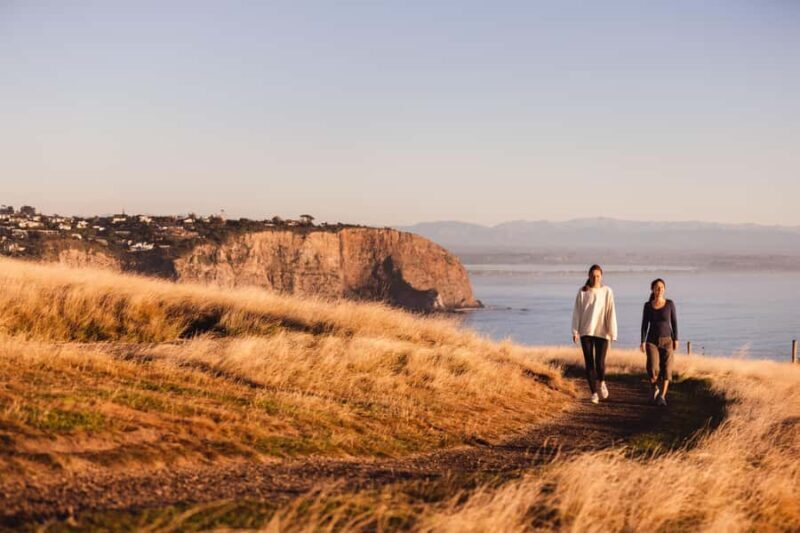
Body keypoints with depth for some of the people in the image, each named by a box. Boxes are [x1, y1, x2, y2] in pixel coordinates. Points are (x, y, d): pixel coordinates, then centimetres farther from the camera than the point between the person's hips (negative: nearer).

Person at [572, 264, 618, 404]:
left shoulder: (607, 292, 0)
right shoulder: (582, 292, 3)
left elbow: (611, 313, -3)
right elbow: (577, 312, 3)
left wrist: (612, 333, -8)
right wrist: (575, 331, -4)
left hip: (602, 332, -1)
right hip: (586, 332, 1)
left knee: (600, 363, -8)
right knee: (589, 363, 0)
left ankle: (602, 382, 24)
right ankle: (594, 393, 9)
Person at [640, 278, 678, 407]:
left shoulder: (670, 304, -1)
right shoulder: (648, 305, 1)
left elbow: (674, 323, 2)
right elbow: (644, 325, 1)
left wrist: (676, 340, -4)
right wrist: (643, 342, -7)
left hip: (667, 341, 0)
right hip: (652, 341, 0)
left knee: (666, 369, -9)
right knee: (653, 368, -15)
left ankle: (662, 397, -6)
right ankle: (654, 388, 14)